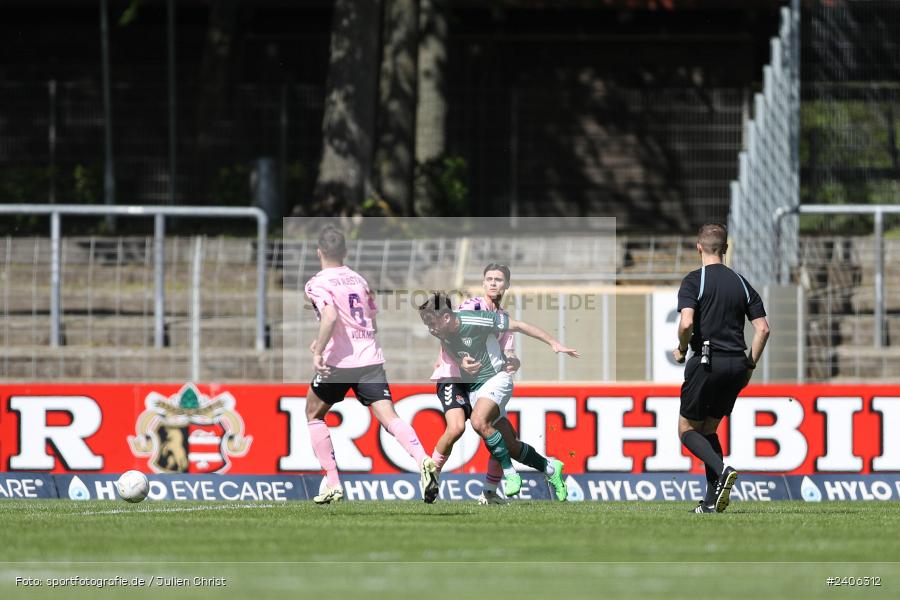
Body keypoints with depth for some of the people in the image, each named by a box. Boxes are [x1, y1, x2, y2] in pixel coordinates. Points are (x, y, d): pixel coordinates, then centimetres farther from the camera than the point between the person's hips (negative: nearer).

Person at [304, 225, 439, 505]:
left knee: (314, 415, 17)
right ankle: (424, 461, -34)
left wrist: (318, 352, -17)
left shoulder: (318, 284, -3)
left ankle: (332, 484, 10)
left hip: (339, 362, -4)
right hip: (371, 359, 4)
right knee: (389, 417, -7)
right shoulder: (359, 280, 18)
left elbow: (330, 316, -22)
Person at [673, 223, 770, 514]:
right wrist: (750, 365, 14)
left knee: (687, 430, 7)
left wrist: (681, 350, -1)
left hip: (706, 361, -5)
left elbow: (686, 323, -20)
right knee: (709, 429, 19)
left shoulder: (694, 280, -6)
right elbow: (763, 328, 6)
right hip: (736, 365, 5)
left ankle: (722, 471, -21)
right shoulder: (741, 283, 11)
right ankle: (712, 501, 9)